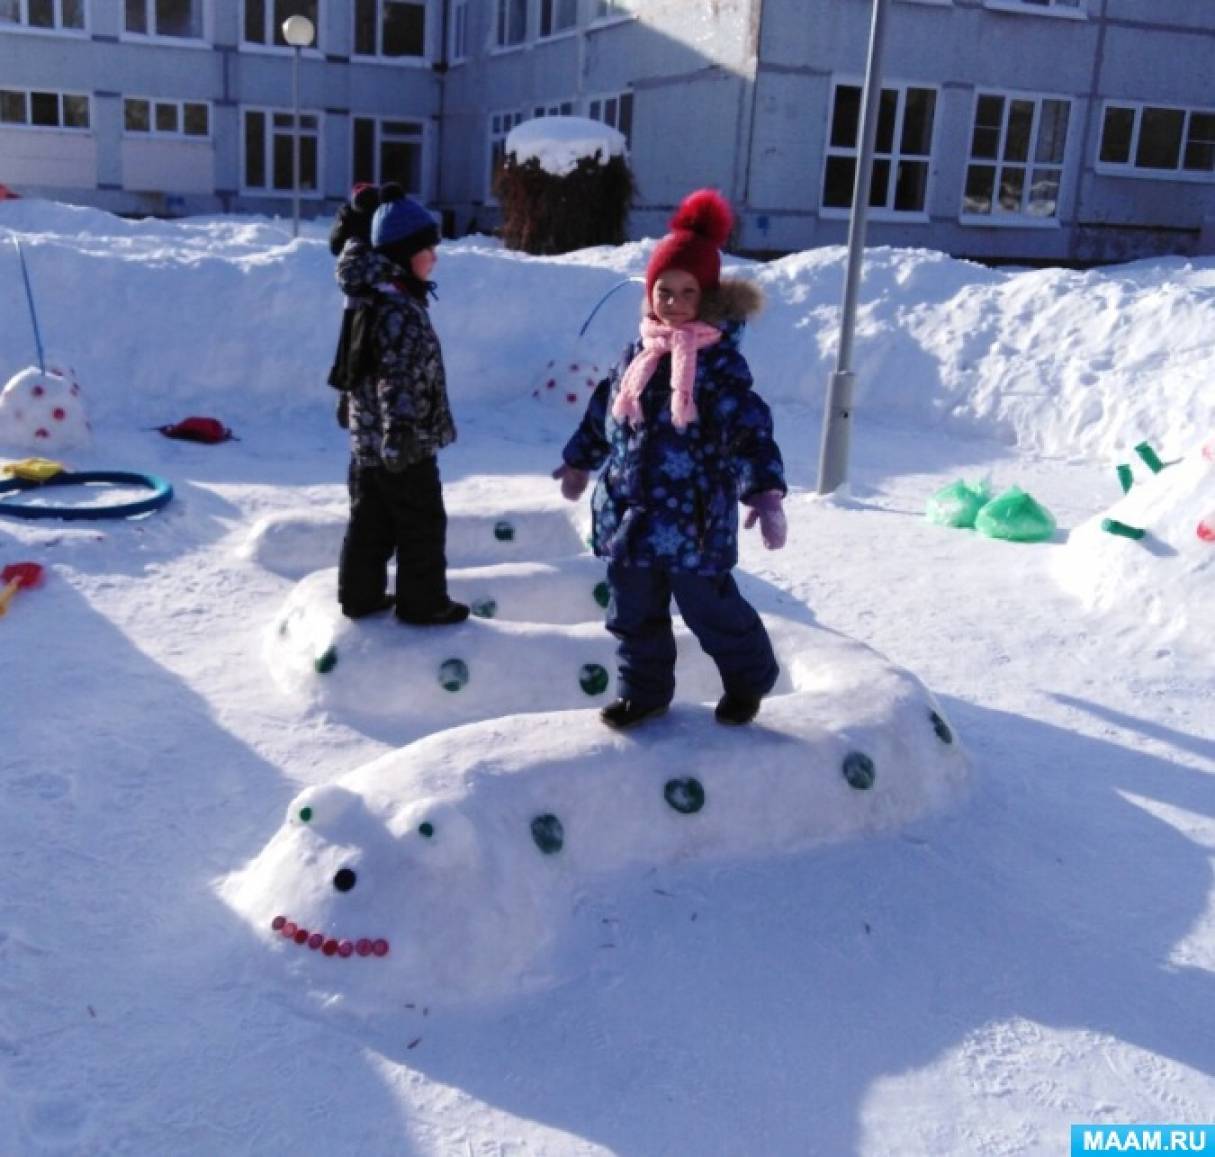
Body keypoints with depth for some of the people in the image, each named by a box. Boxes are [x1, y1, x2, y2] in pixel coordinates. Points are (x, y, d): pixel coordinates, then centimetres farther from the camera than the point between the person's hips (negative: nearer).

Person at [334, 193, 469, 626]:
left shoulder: (376, 296, 9)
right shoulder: (401, 311, -21)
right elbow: (397, 378, -27)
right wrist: (400, 430, -32)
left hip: (368, 438, 10)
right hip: (403, 443, -10)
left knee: (369, 521, 16)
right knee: (422, 524, 4)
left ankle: (360, 594, 25)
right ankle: (423, 603, 13)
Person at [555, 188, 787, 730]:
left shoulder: (721, 361, -13)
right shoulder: (638, 352, 6)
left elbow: (749, 429, -20)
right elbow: (605, 410, 19)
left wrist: (765, 493, -32)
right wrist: (581, 460, 28)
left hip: (694, 517, -6)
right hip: (632, 512, 6)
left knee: (712, 610, 8)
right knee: (634, 613, 15)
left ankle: (748, 679, 33)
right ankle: (643, 688, 34)